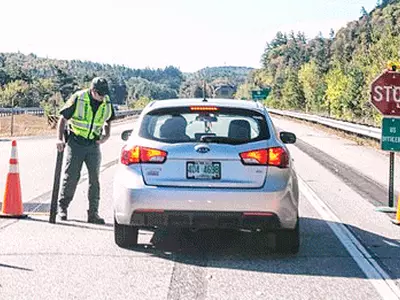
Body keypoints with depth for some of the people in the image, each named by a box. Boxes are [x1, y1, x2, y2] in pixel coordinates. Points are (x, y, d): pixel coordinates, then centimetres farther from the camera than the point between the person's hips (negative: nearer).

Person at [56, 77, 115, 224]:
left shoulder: (107, 103, 2)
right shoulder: (78, 98, -11)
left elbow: (107, 121, 18)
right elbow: (63, 118, -7)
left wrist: (106, 135, -1)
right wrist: (60, 139, -15)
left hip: (93, 145, 4)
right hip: (75, 143, -3)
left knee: (94, 177, 1)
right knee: (71, 176, -2)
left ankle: (93, 213, 7)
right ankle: (62, 207, 14)